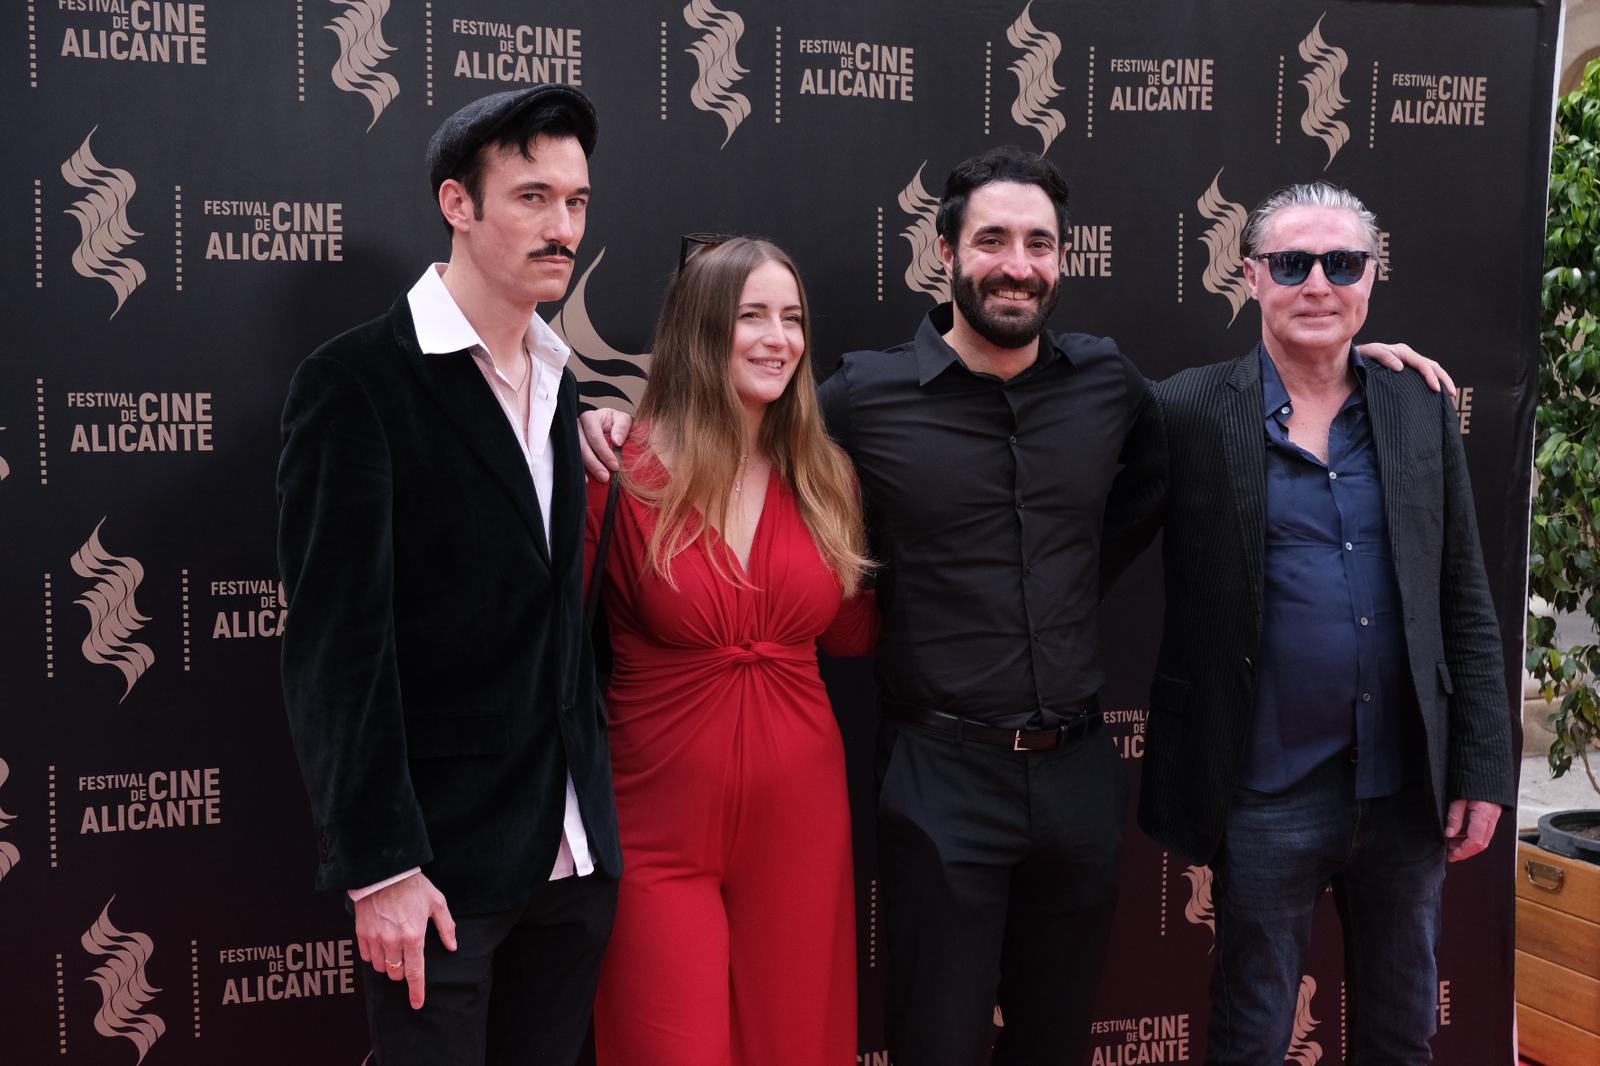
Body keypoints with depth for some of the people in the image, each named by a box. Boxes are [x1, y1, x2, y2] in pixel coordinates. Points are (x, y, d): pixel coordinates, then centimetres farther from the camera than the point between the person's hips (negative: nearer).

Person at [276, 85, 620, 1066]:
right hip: (441, 854, -6)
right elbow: (339, 644, -15)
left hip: (573, 849, 6)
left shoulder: (560, 384, 11)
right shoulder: (358, 381, -11)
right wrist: (380, 865, -17)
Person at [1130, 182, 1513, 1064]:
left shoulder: (1422, 408, 4)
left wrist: (1482, 767, 2)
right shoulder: (1189, 412, -7)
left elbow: (1466, 607, 6)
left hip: (1410, 788, 4)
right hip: (1269, 794, -3)